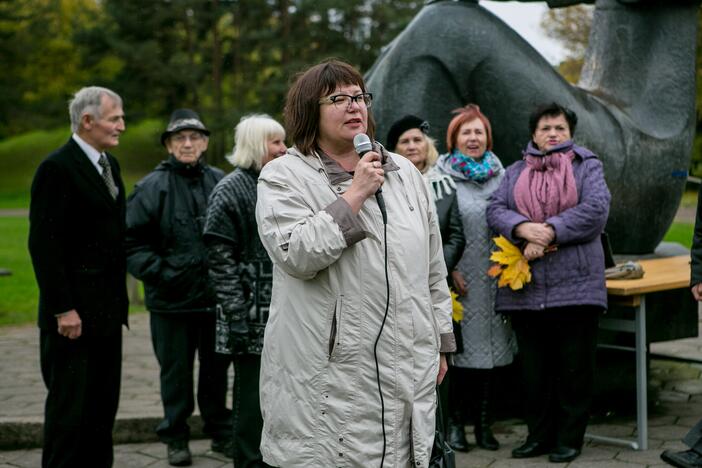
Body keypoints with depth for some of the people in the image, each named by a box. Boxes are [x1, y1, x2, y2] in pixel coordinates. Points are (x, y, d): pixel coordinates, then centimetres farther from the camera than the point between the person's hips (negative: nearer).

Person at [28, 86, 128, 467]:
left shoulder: (109, 164, 13)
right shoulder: (57, 167, -13)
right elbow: (43, 244, -17)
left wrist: (120, 298, 13)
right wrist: (63, 308, -19)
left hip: (107, 311, 8)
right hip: (74, 314, -8)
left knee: (103, 406, 14)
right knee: (69, 407, 0)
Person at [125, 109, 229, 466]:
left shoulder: (220, 183, 4)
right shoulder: (151, 188, -5)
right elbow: (132, 242, -5)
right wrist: (158, 273, -13)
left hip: (217, 296, 3)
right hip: (172, 299, -3)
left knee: (216, 368, 14)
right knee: (176, 370, 9)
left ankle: (220, 432, 29)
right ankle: (175, 437, 23)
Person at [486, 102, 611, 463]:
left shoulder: (586, 166, 6)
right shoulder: (515, 172, 15)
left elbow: (595, 209, -10)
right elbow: (496, 209, 2)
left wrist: (550, 232, -16)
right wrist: (525, 229, -17)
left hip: (574, 285, -3)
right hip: (525, 287, 3)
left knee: (574, 367, 3)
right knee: (534, 368, 10)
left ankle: (570, 439, 14)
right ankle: (539, 435, 22)